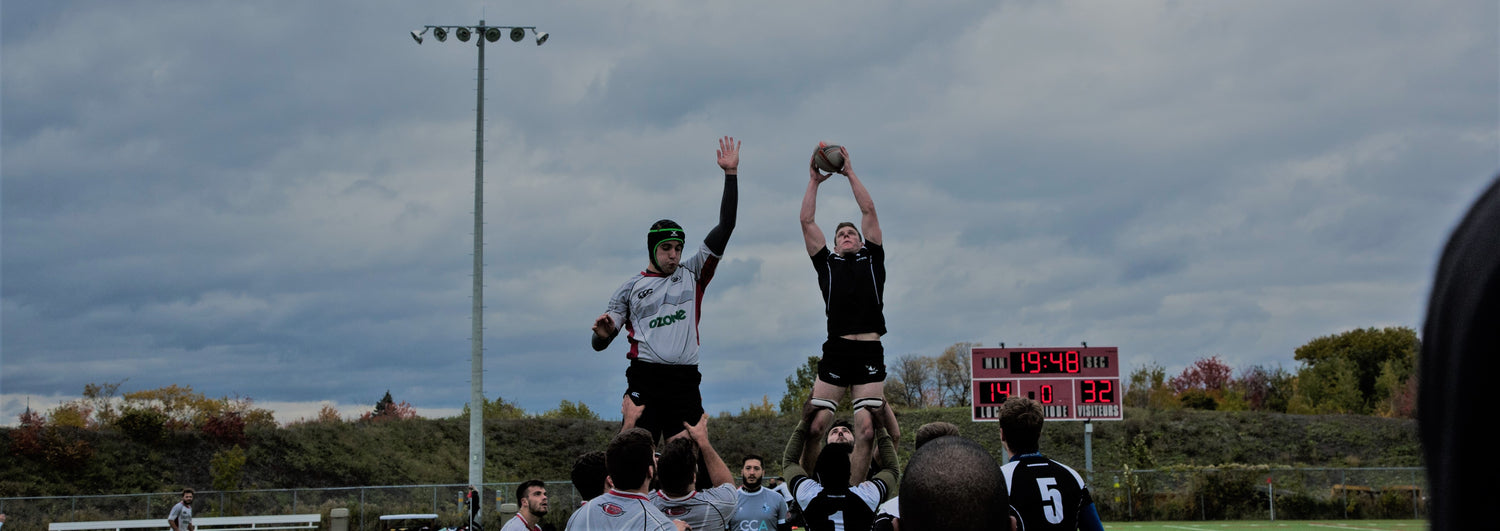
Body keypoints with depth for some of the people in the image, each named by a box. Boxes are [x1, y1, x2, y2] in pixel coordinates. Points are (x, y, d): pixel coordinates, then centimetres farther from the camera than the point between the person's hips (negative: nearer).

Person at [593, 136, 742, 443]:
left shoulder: (692, 274, 16)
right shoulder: (631, 288, 13)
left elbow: (725, 226, 10)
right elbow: (599, 343, 12)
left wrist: (731, 173, 5)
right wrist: (603, 334, -13)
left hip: (685, 382, 2)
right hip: (644, 381, -2)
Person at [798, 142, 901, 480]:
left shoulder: (872, 259, 18)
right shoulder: (827, 263, 19)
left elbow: (869, 211, 14)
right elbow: (807, 221, 15)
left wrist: (850, 173, 17)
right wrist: (814, 181, 18)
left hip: (870, 353, 0)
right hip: (836, 351, 1)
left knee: (866, 430, -6)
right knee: (816, 424, -8)